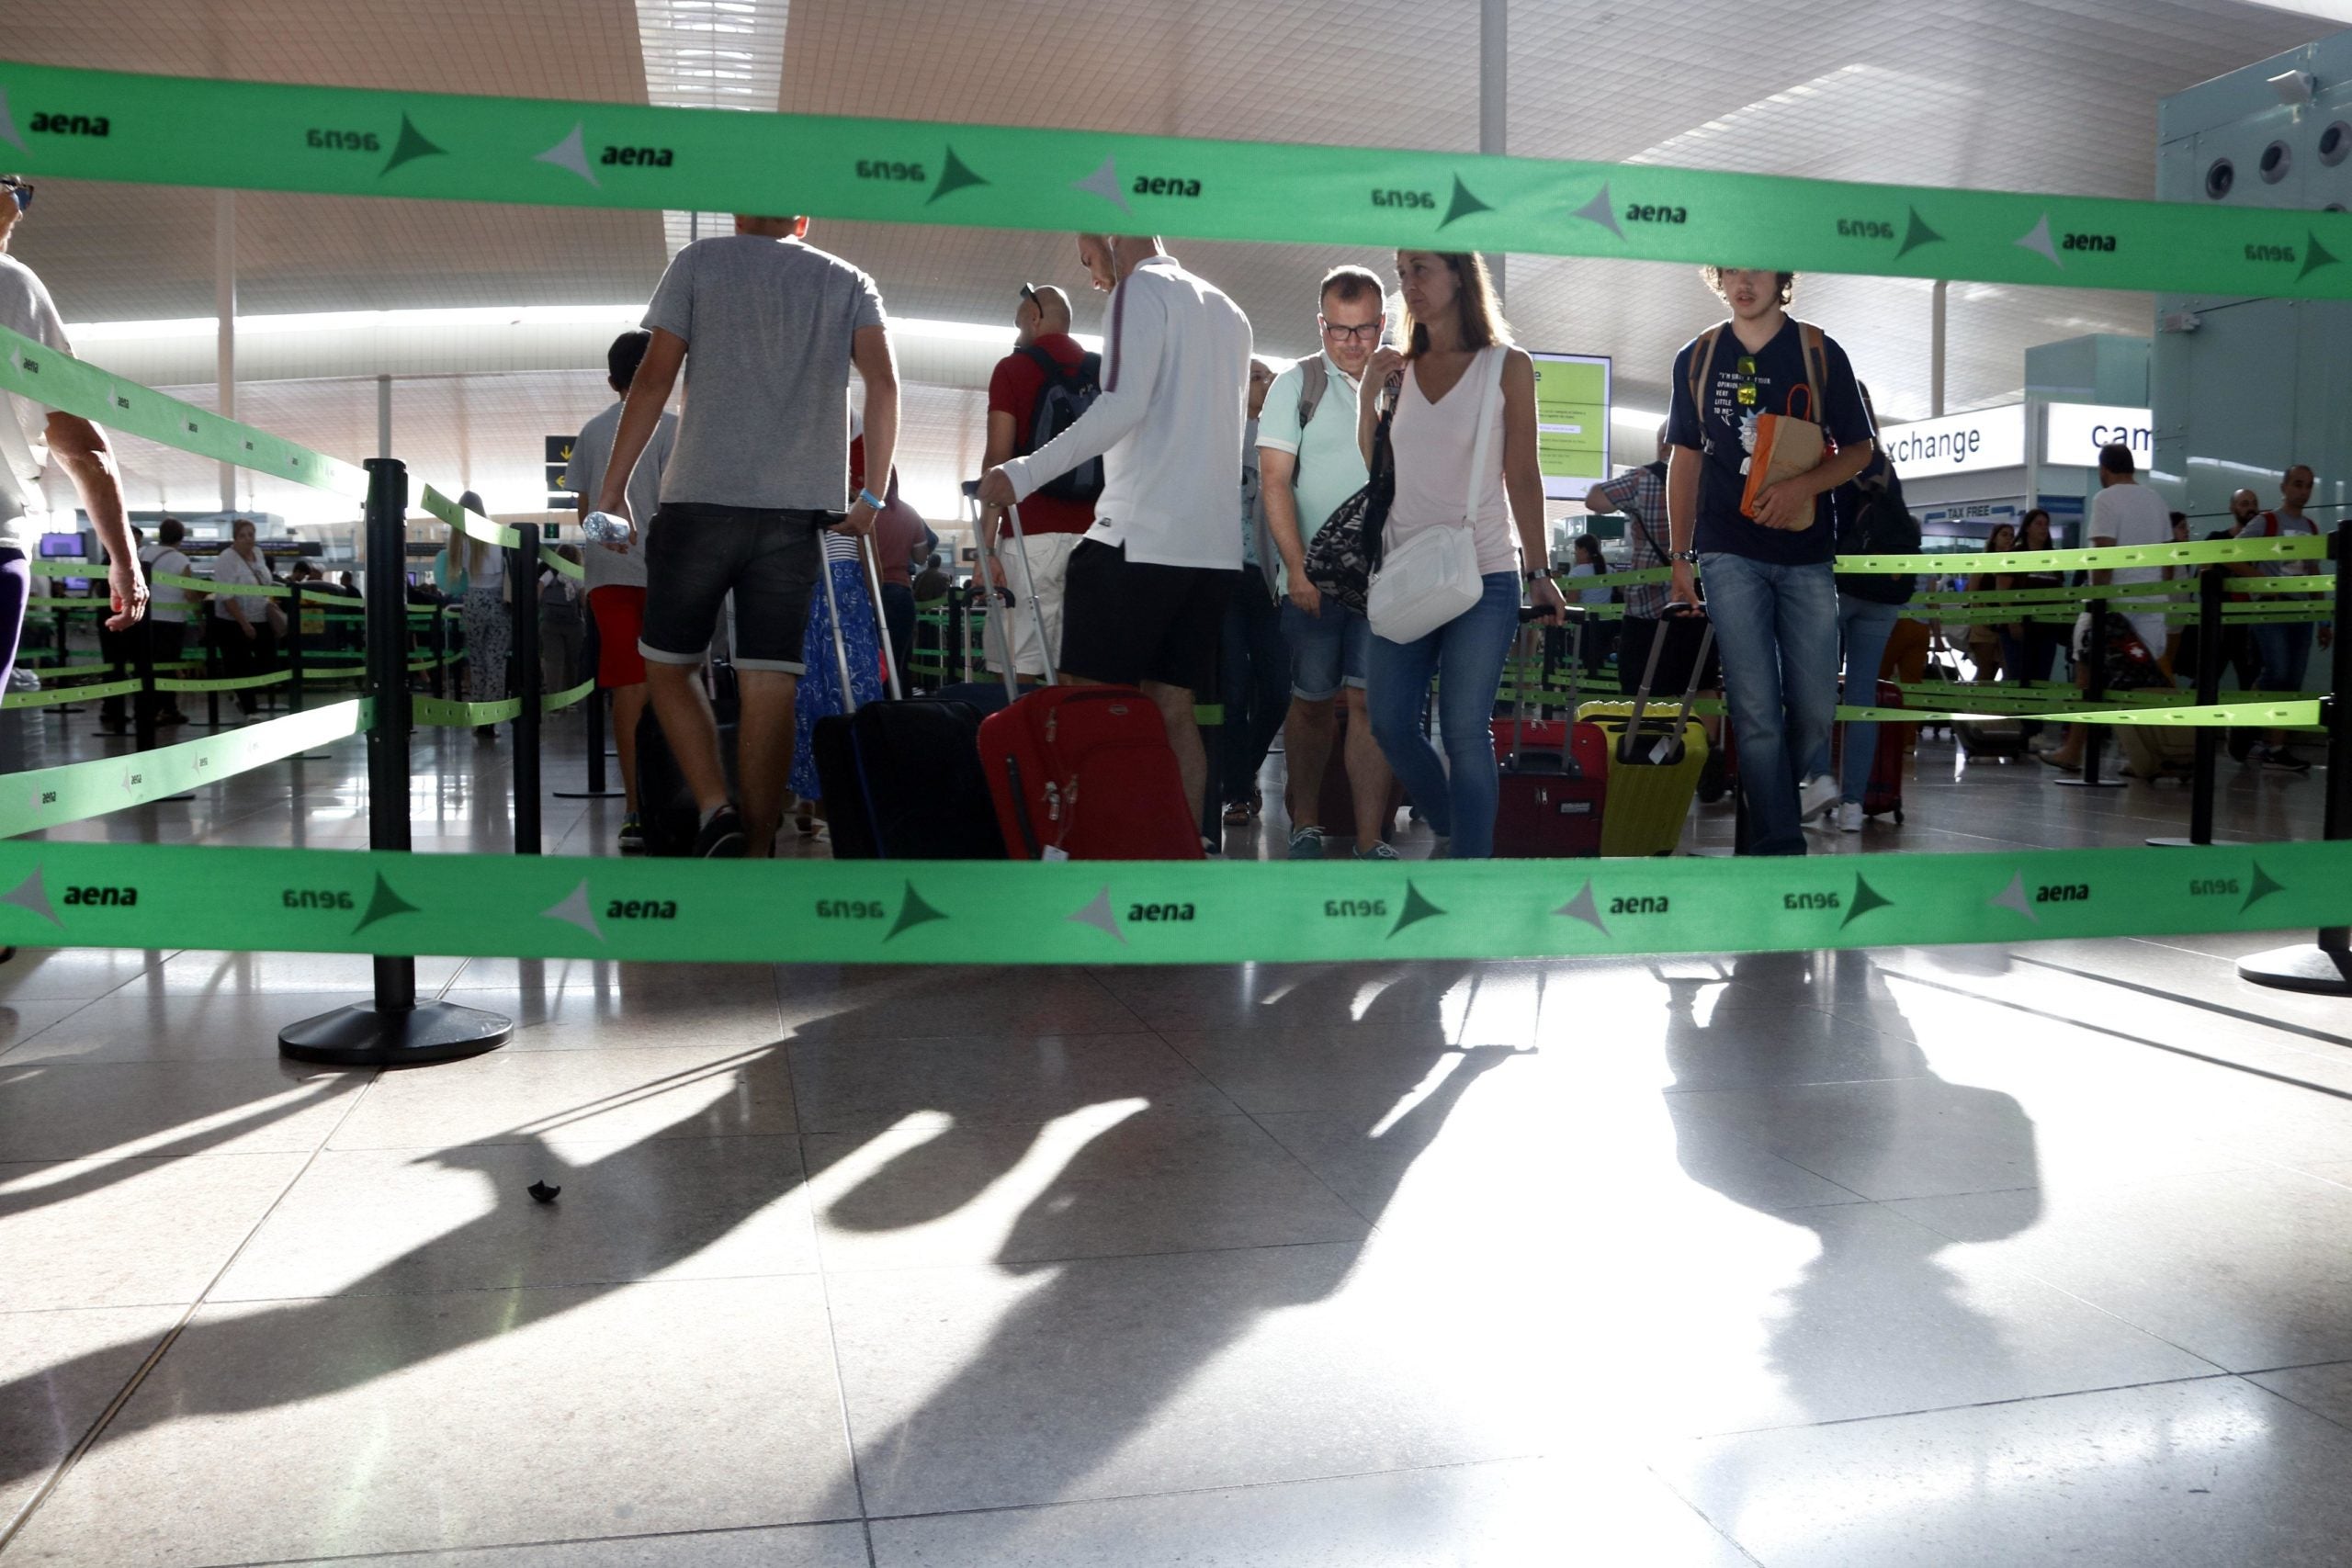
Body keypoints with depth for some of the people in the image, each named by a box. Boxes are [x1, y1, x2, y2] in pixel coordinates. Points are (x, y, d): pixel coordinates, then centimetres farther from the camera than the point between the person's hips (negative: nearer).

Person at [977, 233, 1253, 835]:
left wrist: (1024, 474, -18)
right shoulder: (1229, 311, 24)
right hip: (1216, 544, 8)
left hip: (1139, 536, -8)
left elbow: (1124, 405, -16)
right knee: (1172, 710, 7)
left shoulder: (1142, 288, -1)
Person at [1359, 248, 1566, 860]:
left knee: (1465, 731, -7)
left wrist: (1539, 571, -3)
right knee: (1390, 722, 3)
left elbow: (1522, 476, 0)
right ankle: (1451, 831, 26)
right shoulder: (1399, 369, 10)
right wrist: (1367, 396, 0)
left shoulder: (1507, 366, 0)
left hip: (1483, 574, -4)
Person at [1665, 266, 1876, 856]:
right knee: (1756, 712, -7)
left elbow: (1858, 448, 6)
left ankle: (1782, 787, 32)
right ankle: (1779, 844, -2)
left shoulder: (1820, 353, 4)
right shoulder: (1695, 359, 8)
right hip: (1730, 554, 0)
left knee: (1815, 708, 2)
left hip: (1805, 552, 0)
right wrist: (1680, 557, 6)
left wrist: (1802, 485, -15)